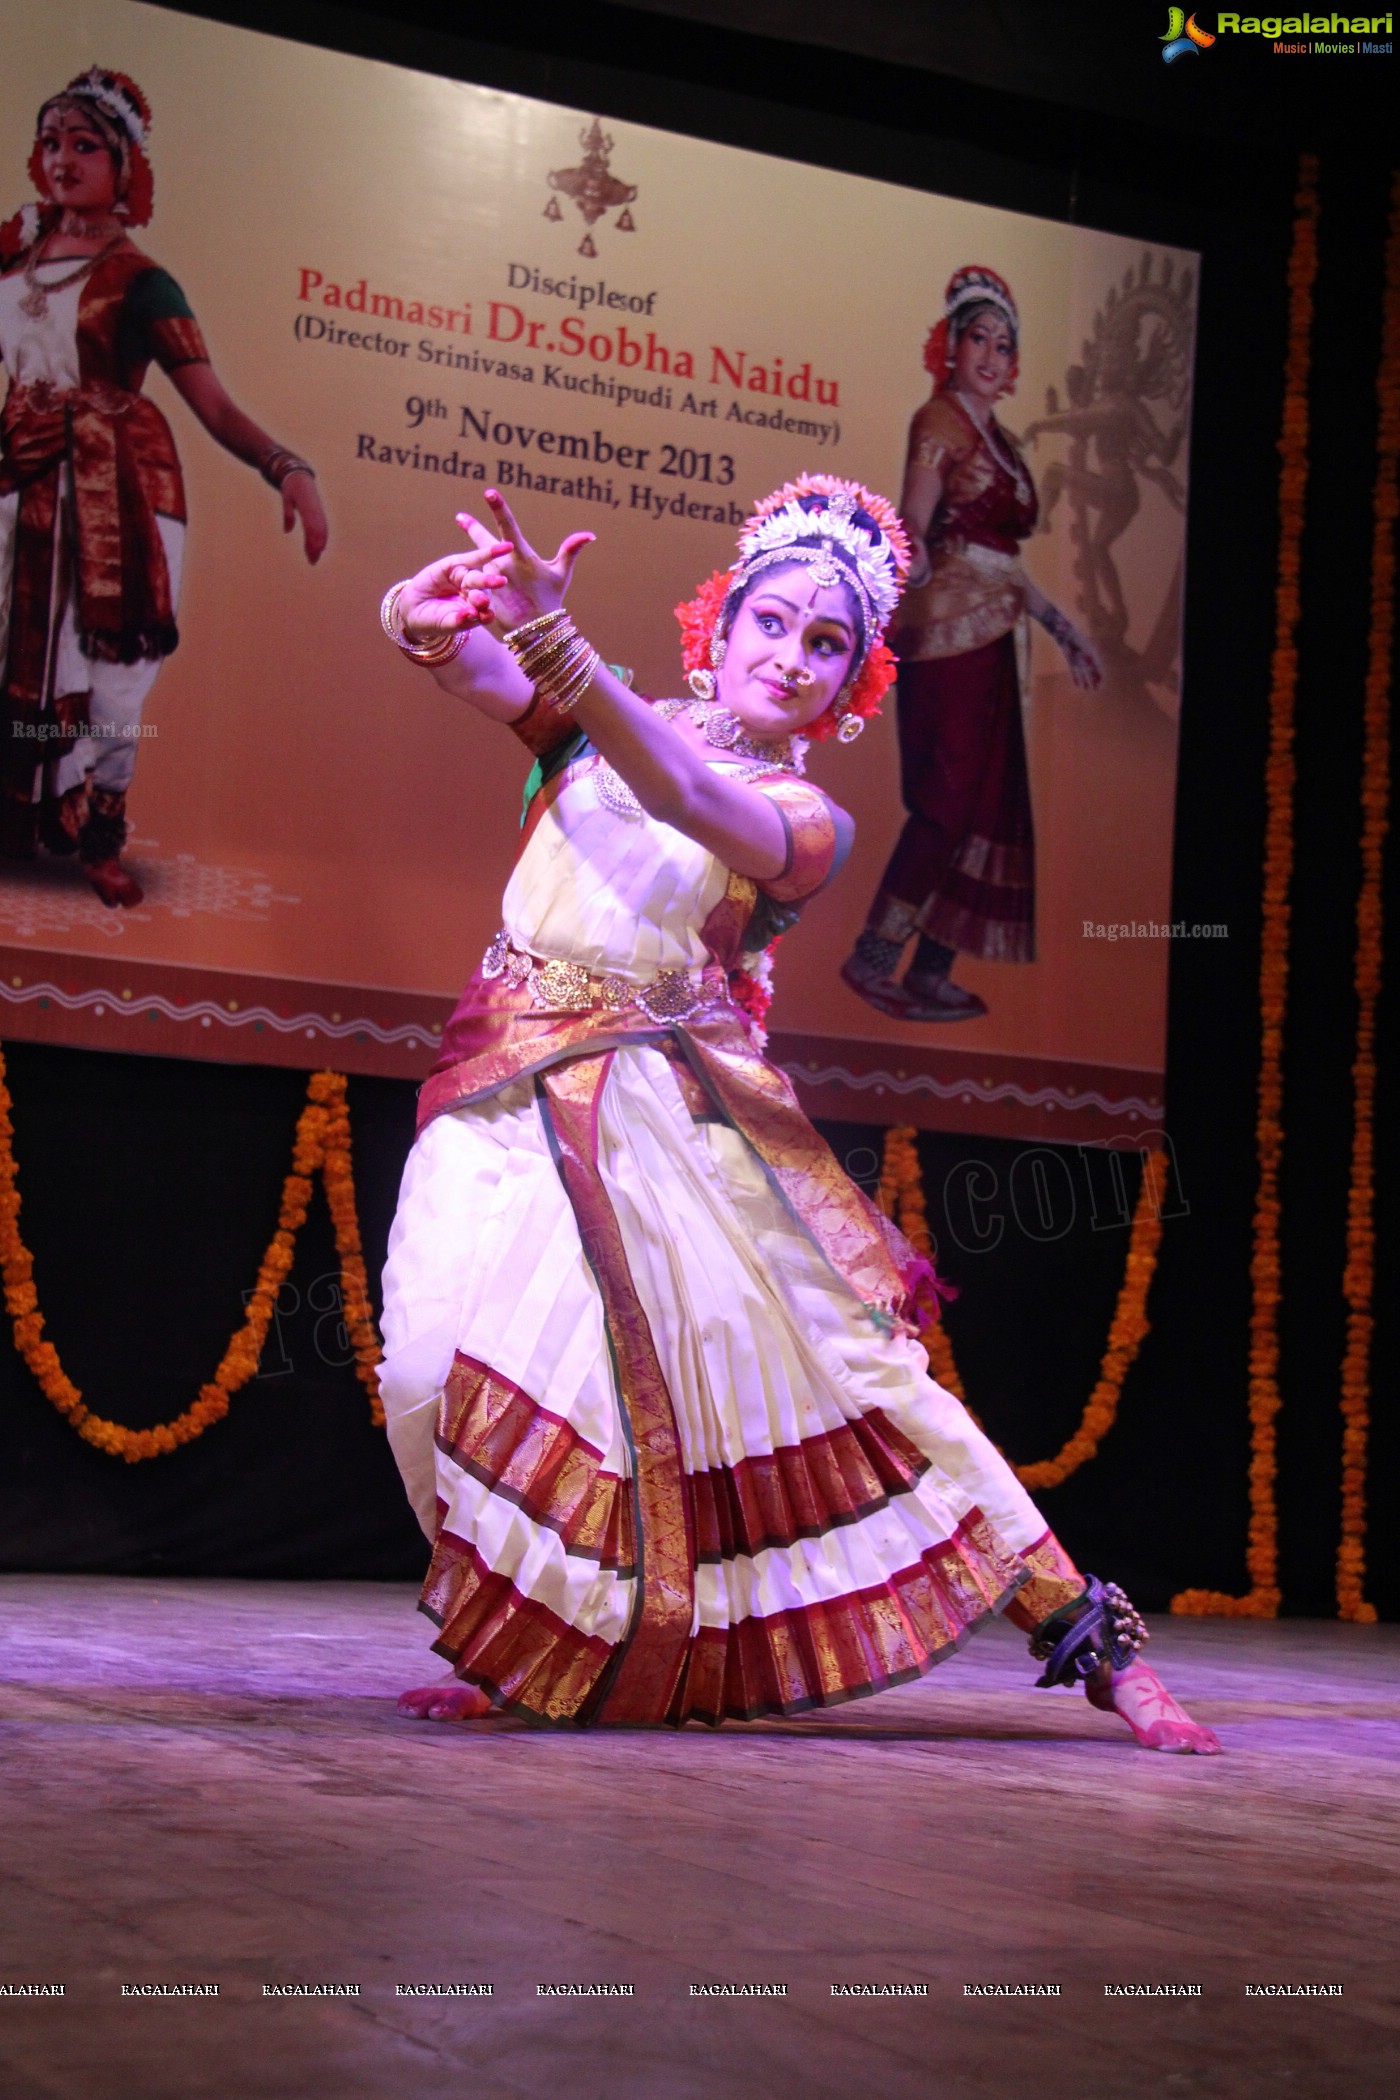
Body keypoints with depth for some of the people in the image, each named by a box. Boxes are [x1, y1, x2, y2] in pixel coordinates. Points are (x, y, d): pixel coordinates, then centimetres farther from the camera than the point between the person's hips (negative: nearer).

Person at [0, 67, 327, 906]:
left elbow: (216, 406, -12)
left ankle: (98, 839, 9)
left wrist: (289, 470, -26)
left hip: (113, 490, -3)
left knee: (99, 661, -2)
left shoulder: (139, 282, -5)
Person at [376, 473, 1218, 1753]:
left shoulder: (808, 818, 2)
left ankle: (1091, 1642, 4)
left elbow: (684, 796, -21)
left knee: (838, 1367, -5)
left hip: (673, 1110, -2)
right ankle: (516, 1650, 5)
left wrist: (554, 639, -36)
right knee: (436, 1374, -19)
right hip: (513, 1093, 2)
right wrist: (434, 608, -31)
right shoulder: (597, 718, 12)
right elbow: (456, 660, -4)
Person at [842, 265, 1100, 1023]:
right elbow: (913, 522, -14)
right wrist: (911, 555, -36)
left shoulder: (1000, 439, 20)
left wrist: (1064, 630, 23)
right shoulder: (939, 421, -4)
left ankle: (933, 971, 6)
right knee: (951, 796, -13)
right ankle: (873, 955, -8)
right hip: (950, 626, -9)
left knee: (983, 802, 4)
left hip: (990, 633, 9)